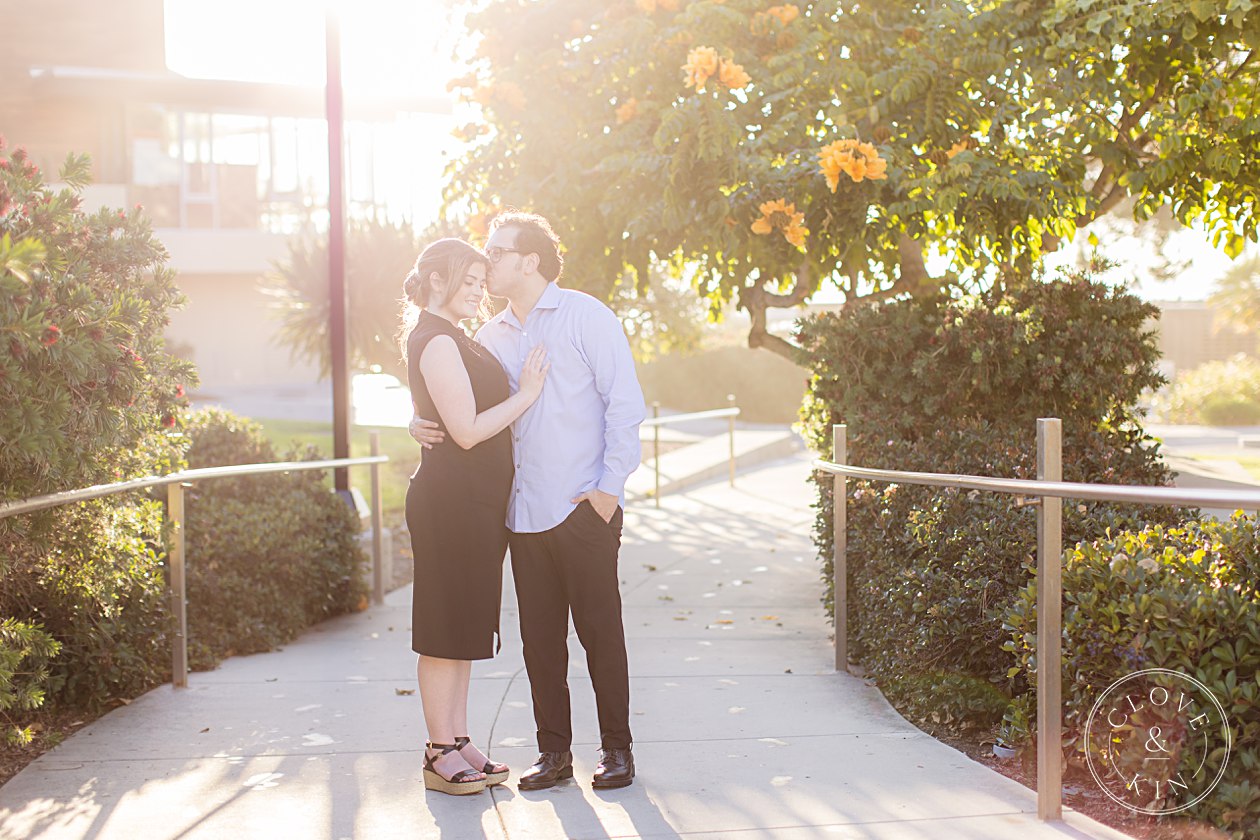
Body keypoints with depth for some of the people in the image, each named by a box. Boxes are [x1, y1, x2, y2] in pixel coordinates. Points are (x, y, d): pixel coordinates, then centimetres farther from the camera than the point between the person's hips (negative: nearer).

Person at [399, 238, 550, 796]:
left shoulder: (451, 339, 19)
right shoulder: (436, 342, -14)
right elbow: (467, 430, -20)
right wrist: (525, 394, -12)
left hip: (473, 502, 10)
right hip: (451, 500, -10)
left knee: (466, 625, 13)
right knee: (446, 629, -3)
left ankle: (457, 743, 21)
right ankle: (440, 754, 5)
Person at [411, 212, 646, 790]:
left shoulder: (584, 317, -2)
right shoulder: (490, 337, 14)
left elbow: (624, 404, -5)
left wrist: (610, 487, -11)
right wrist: (423, 424, -1)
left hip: (584, 509, -5)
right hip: (524, 513, 5)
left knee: (600, 632, 2)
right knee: (539, 638, 8)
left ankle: (617, 750, 14)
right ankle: (554, 752, 19)